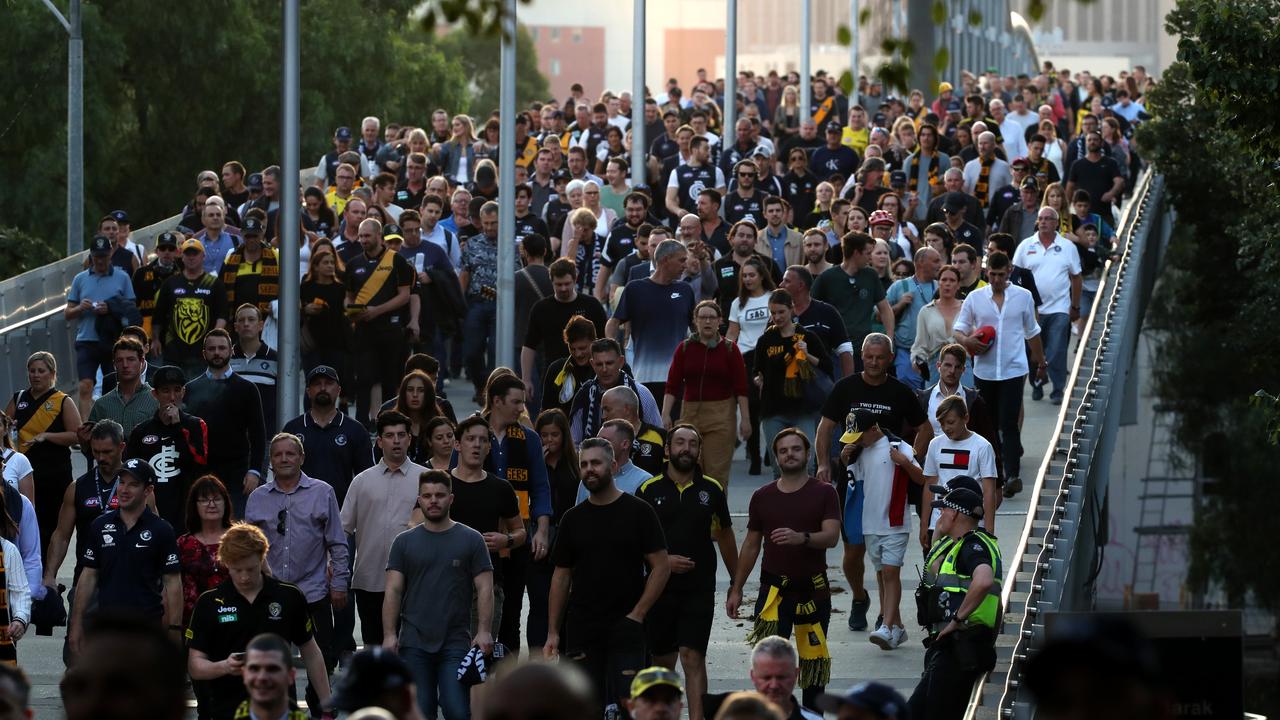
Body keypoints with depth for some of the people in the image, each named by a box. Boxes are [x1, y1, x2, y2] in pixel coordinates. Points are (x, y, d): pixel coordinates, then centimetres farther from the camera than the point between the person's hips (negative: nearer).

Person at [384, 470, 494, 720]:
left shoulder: (471, 540, 5)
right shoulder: (405, 542, 9)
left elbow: (485, 589, 1)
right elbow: (393, 591, 6)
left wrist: (484, 632, -11)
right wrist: (389, 635, -5)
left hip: (456, 642, -2)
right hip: (414, 643, 2)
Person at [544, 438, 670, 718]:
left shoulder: (638, 512, -1)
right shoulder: (574, 518, 11)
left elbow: (661, 567, -2)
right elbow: (561, 576, 13)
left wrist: (637, 614, -11)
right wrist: (552, 632, 7)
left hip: (625, 629, -4)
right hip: (581, 630, 4)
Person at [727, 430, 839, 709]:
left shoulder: (824, 493, 1)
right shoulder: (763, 497, 8)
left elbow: (831, 537, -12)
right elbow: (751, 545, 14)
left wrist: (801, 538, -32)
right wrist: (736, 590, 11)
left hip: (813, 589, -1)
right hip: (774, 590, 1)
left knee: (813, 660, 8)